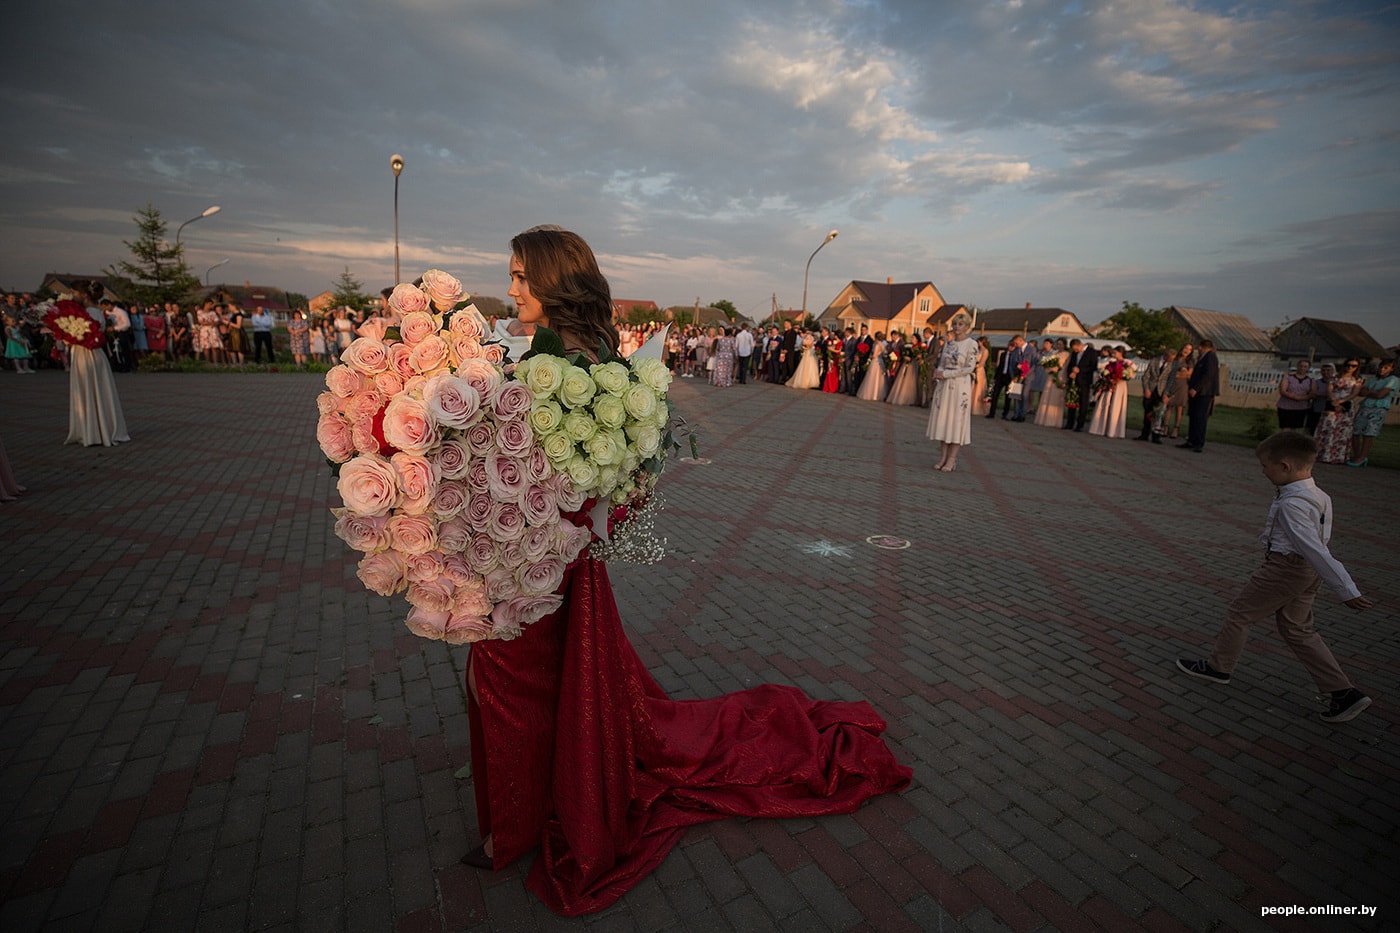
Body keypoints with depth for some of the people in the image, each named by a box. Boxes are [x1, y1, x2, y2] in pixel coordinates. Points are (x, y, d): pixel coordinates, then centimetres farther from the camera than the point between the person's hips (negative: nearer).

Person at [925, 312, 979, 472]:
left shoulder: (972, 344, -5)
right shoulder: (948, 343, 12)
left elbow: (969, 368, -12)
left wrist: (946, 374, -13)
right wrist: (937, 377, -3)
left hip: (961, 386, -5)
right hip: (944, 386, 5)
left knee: (956, 421, -1)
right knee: (942, 420, 4)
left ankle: (952, 460, 4)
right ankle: (943, 457, 12)